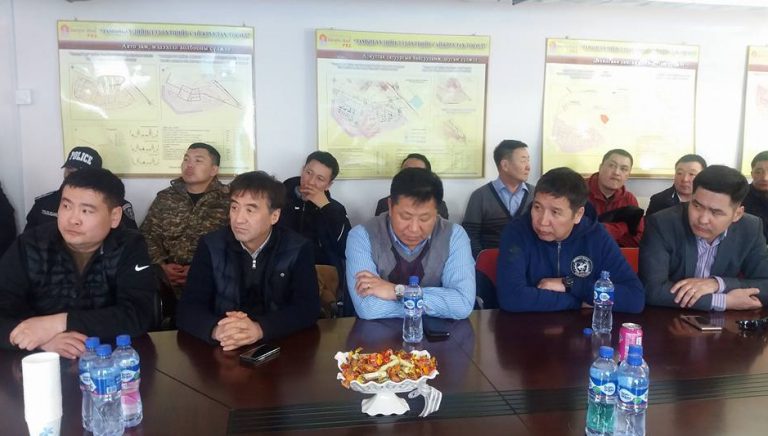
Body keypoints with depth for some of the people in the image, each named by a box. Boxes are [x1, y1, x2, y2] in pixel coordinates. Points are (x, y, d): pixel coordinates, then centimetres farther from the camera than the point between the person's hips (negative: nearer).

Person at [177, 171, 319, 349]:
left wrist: (259, 329, -29)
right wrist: (217, 329, -30)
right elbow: (188, 308, -8)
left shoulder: (299, 249, -5)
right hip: (223, 351, 1)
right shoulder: (210, 246, -2)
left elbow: (308, 308, -13)